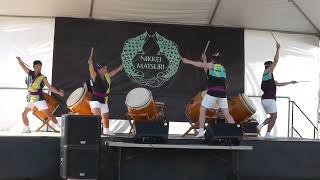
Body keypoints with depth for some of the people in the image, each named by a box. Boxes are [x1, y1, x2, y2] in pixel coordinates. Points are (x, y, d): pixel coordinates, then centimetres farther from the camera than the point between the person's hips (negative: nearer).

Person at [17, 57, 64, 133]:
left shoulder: (43, 78, -5)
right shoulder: (30, 73, 4)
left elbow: (50, 87, -6)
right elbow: (23, 66, 12)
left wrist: (59, 92, -14)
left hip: (39, 99, -5)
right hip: (30, 99, 5)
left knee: (48, 114, -11)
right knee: (24, 114, 10)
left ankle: (58, 126, -9)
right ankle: (27, 129, 26)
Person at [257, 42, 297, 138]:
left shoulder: (269, 77, 24)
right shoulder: (267, 71, -2)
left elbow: (279, 84, 30)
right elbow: (276, 60, -11)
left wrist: (290, 82, 33)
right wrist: (278, 49, -4)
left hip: (265, 99, 9)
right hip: (269, 99, -9)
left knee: (272, 117, 16)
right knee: (274, 117, -3)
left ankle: (261, 125, 0)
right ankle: (268, 134, -5)